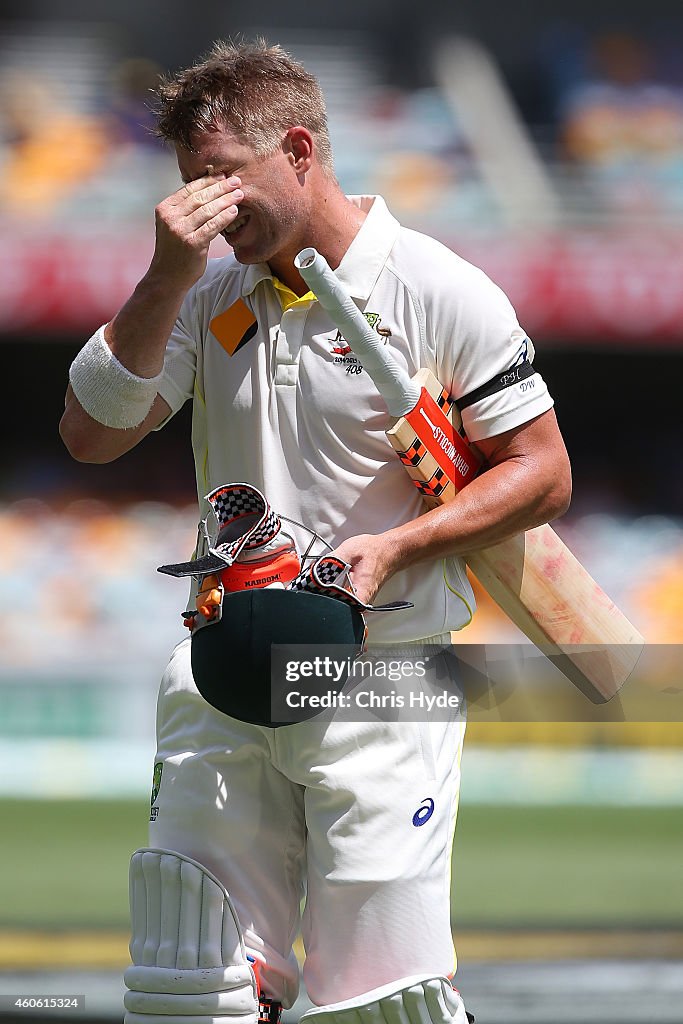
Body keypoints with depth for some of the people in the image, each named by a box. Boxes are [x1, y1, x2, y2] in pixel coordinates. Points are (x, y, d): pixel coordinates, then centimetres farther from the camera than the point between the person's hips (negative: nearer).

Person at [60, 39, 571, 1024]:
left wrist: (392, 549, -16)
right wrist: (166, 277, -10)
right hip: (222, 681, 5)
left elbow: (541, 473, -3)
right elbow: (92, 434, 0)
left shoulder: (438, 291, -6)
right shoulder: (210, 294, 8)